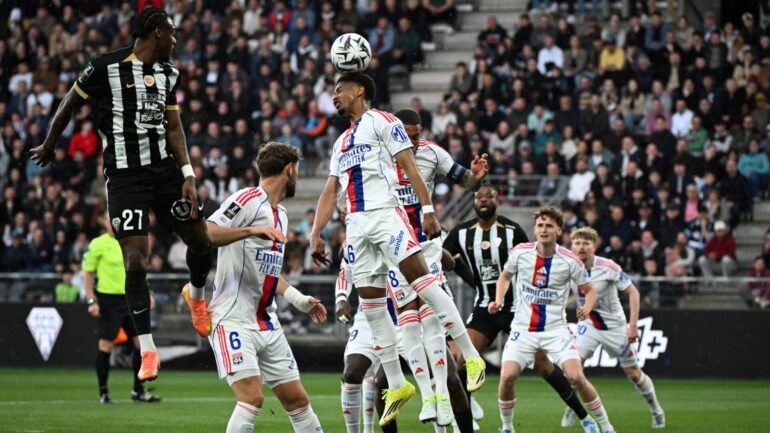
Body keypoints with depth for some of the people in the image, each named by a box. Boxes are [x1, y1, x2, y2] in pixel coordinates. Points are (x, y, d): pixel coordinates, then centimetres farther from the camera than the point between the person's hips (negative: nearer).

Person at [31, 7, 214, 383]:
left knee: (201, 240, 5)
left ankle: (197, 295, 40)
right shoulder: (107, 67, -10)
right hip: (125, 177, -6)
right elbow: (70, 104, 3)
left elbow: (173, 128, 12)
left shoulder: (167, 74, 10)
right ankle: (147, 350, -4)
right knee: (135, 260, -11)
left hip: (164, 169, 6)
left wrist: (187, 175, 1)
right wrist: (49, 146, 16)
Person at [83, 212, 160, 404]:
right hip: (108, 300, -5)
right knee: (106, 346, -3)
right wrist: (91, 301, -12)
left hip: (130, 299, 5)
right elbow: (87, 273, -3)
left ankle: (138, 390, 13)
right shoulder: (98, 244, -6)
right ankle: (103, 392, 8)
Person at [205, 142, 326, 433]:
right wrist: (251, 230, -33)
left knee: (297, 399, 7)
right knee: (252, 398, -20)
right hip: (233, 319, -9)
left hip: (267, 325, 9)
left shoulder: (280, 214, 19)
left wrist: (299, 300, 23)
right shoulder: (248, 200, -10)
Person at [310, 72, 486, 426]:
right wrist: (315, 234, 15)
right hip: (356, 225, 8)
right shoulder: (342, 142, 27)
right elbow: (330, 192, 26)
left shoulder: (382, 121, 4)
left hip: (384, 213, -8)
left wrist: (427, 209, -14)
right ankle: (396, 385, 6)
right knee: (370, 303, 2)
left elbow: (409, 167, -5)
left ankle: (472, 357, -27)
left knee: (417, 273, -24)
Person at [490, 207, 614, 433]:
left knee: (576, 377, -17)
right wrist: (499, 300, -1)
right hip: (523, 328, 1)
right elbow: (505, 276, 16)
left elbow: (590, 290, 4)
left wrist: (587, 308, -18)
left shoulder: (570, 261, -9)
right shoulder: (520, 252, -5)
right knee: (507, 376, -17)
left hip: (556, 329, -1)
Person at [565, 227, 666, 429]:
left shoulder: (608, 267, -22)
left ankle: (656, 411, 28)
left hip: (615, 327, -2)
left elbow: (633, 292, -15)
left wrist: (633, 326, -20)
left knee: (633, 374, 6)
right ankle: (571, 410, -4)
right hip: (588, 325, 2)